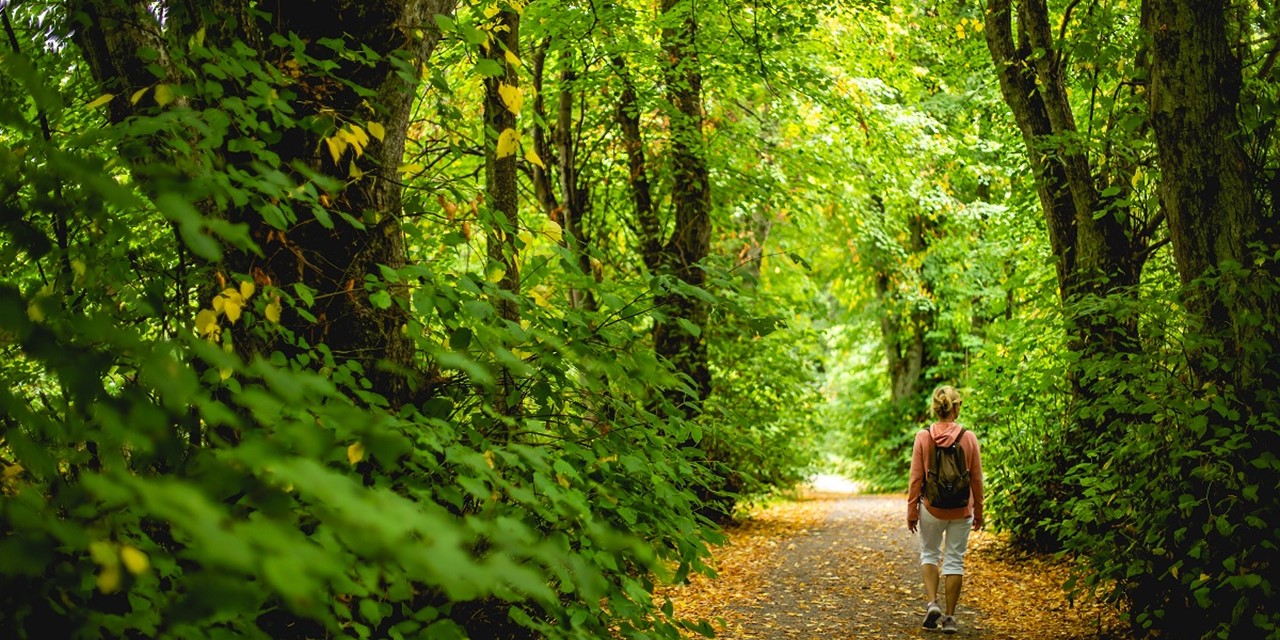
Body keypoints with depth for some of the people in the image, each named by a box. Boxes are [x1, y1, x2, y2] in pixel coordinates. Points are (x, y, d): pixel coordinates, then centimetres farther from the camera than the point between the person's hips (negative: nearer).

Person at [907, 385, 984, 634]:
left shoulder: (923, 437, -9)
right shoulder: (968, 438, -7)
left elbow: (916, 478, -6)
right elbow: (977, 479, -1)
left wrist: (912, 511, 3)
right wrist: (978, 512, 11)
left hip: (932, 508, 0)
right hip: (961, 510, 0)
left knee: (929, 553, 20)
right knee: (954, 560, 9)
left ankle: (932, 603, 4)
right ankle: (949, 618, 11)